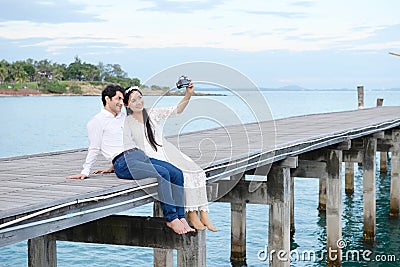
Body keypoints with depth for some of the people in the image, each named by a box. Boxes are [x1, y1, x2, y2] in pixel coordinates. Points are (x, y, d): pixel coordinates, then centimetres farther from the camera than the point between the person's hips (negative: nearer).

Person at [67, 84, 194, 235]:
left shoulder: (123, 118, 26)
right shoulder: (97, 121, 3)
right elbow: (94, 149, 3)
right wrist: (85, 172, -1)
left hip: (140, 155, 8)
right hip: (123, 163, -8)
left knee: (176, 173, -12)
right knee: (163, 174, -29)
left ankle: (181, 217, -15)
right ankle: (171, 218, -24)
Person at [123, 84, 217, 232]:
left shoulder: (153, 113, 10)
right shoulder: (128, 122, 1)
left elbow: (176, 110, 2)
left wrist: (188, 95, -12)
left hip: (167, 151, 5)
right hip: (150, 158, -4)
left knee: (196, 172, -17)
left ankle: (203, 214, -19)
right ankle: (191, 213, -23)